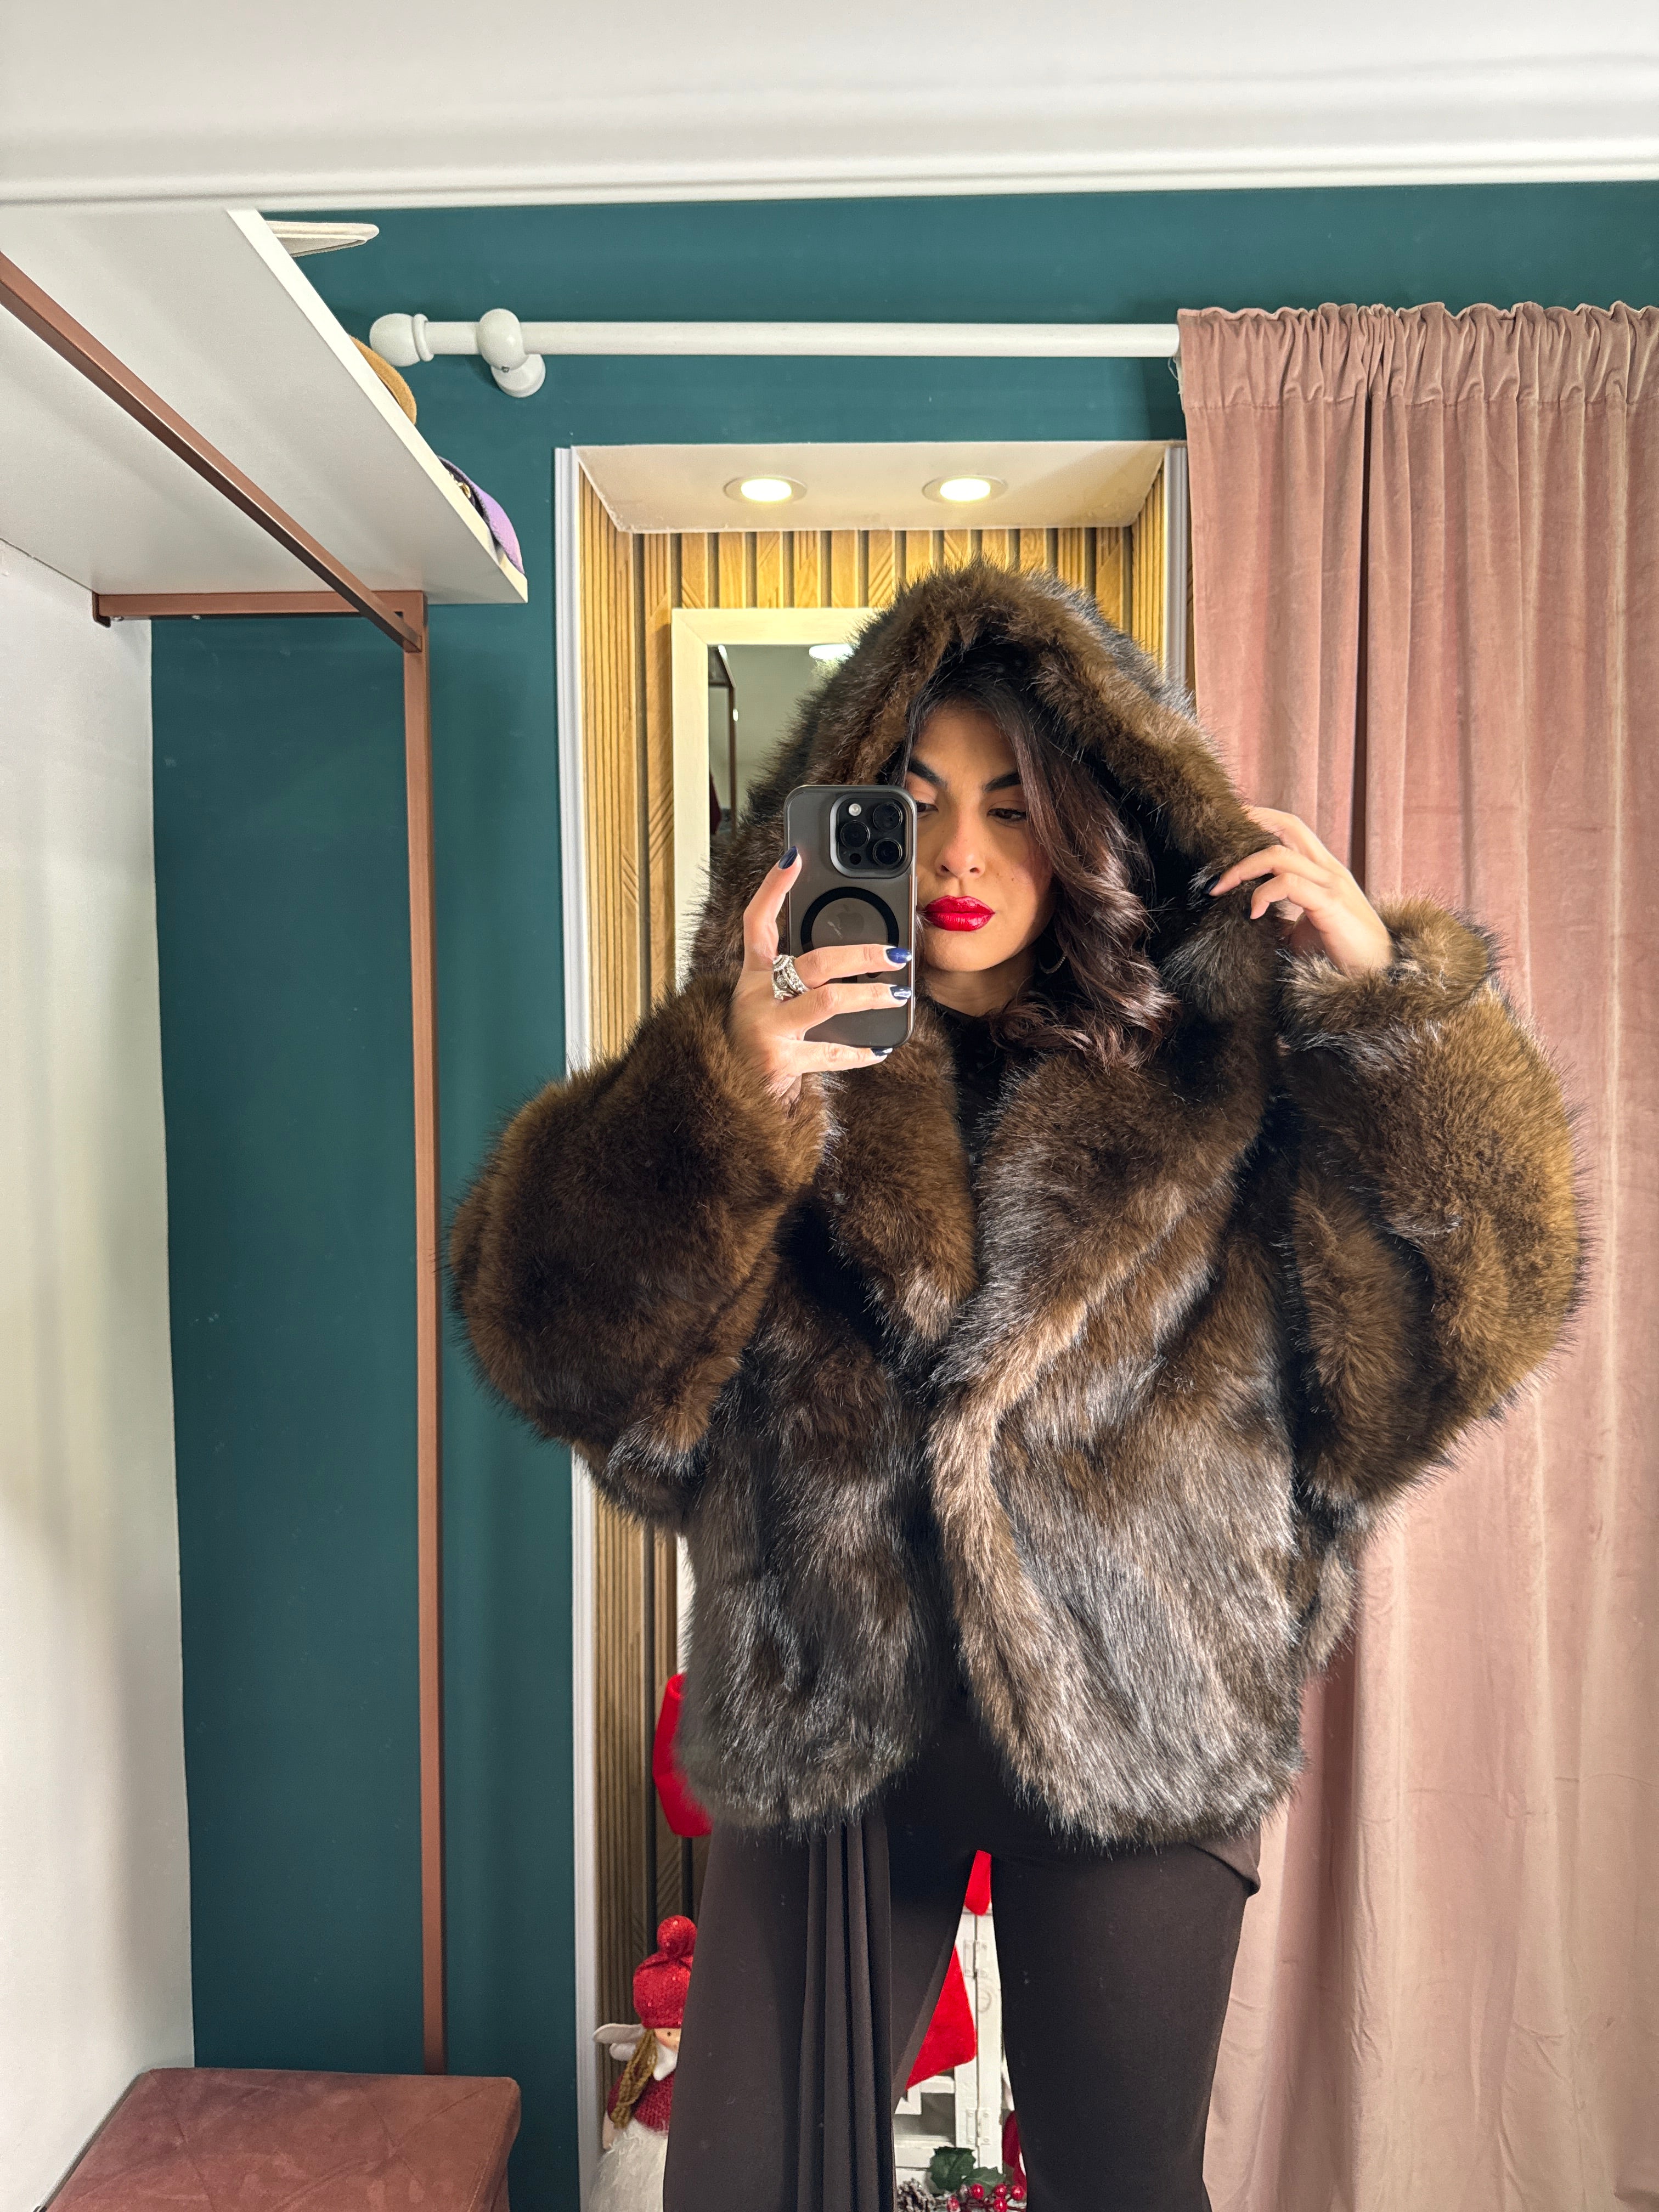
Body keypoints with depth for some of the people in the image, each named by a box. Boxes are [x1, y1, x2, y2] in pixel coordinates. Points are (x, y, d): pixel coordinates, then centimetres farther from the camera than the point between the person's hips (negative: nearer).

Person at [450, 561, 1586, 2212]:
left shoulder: (1210, 1056, -4)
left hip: (1134, 1720, 0)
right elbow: (548, 1332, -14)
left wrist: (1385, 991, -18)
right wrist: (724, 1094, -30)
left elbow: (1491, 1294, -7)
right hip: (827, 1710, 1)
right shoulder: (764, 1049, -4)